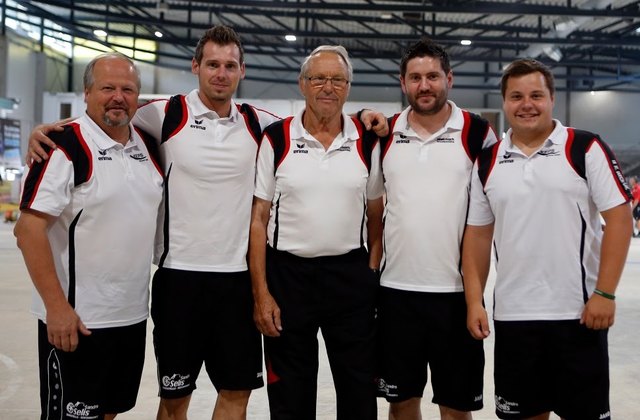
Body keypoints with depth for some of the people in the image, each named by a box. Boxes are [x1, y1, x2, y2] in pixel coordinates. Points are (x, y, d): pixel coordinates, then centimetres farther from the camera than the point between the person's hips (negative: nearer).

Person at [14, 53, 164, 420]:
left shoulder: (148, 146, 7)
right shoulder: (66, 146, -13)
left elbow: (158, 210, 19)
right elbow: (29, 228, -17)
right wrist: (56, 306, -20)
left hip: (133, 316, 7)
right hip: (75, 320, -6)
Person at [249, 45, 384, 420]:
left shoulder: (367, 142, 3)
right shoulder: (276, 139, -2)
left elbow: (377, 216, 9)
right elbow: (258, 219, -2)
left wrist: (372, 274, 0)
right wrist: (261, 293, -7)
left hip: (351, 276, 1)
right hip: (287, 274, -1)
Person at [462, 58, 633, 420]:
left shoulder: (586, 149, -4)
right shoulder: (488, 162, 6)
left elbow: (619, 217, -7)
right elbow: (478, 234, 10)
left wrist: (604, 293, -13)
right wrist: (474, 301, 4)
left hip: (577, 312, -3)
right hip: (511, 315, 3)